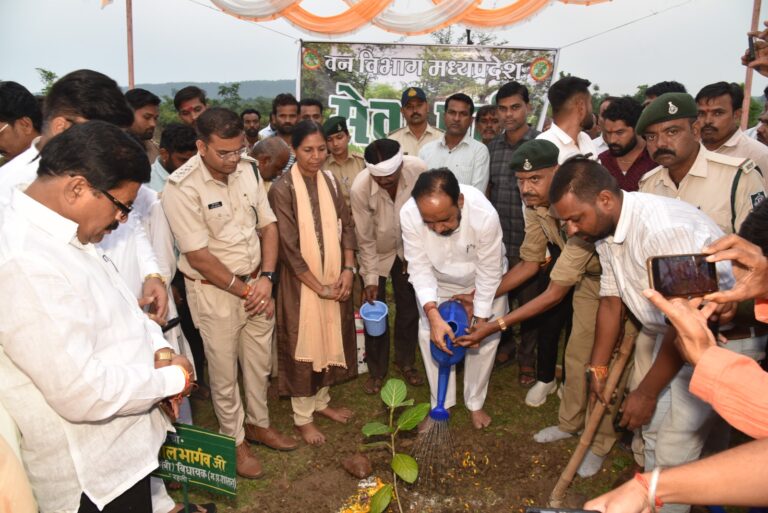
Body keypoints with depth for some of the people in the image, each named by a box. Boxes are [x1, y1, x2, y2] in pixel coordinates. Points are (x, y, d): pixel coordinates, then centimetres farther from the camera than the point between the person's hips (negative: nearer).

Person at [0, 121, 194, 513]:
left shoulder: (61, 235, 2)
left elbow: (115, 306, 13)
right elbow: (83, 393, -31)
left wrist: (156, 347, -5)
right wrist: (173, 379, -17)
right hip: (92, 473, -9)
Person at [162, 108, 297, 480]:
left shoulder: (246, 169, -2)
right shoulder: (182, 187, -19)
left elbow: (268, 225, 2)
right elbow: (198, 256, -19)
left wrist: (266, 277, -9)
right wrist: (243, 290, -13)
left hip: (256, 283, 5)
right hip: (214, 290, -5)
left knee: (259, 361, 18)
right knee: (224, 370, 11)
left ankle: (258, 423, 41)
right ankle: (234, 439, 32)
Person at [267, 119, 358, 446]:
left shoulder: (329, 181, 3)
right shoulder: (282, 189, -16)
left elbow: (346, 226, 5)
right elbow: (288, 247, -18)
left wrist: (348, 269, -7)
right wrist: (318, 286, -16)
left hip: (335, 278, 6)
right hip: (302, 283, -6)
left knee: (330, 340, 17)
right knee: (303, 346, 7)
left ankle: (321, 401, 38)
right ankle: (302, 417, 25)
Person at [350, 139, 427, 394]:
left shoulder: (419, 169, -29)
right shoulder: (360, 188, -31)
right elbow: (365, 240, -19)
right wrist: (371, 278, -14)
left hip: (409, 249, 2)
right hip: (376, 253, -1)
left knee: (409, 308, 10)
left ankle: (406, 362, 33)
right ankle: (377, 370, 26)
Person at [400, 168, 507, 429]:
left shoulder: (485, 215, -41)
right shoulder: (409, 214, -36)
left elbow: (489, 274, -27)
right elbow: (420, 268, -27)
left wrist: (480, 321, -18)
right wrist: (433, 316, -38)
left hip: (481, 279, -1)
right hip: (437, 280, 2)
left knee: (486, 338, 4)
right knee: (430, 335, -1)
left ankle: (475, 403, 27)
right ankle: (441, 405, 19)